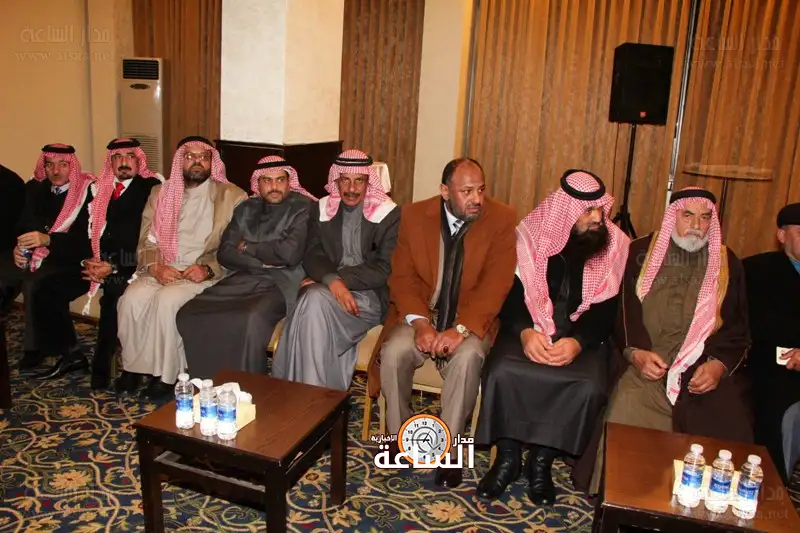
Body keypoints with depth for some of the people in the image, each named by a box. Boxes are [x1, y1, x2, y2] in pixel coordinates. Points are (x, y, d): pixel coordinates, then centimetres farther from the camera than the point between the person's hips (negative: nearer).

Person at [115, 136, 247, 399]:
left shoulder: (232, 196, 3)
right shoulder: (160, 193, 16)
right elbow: (147, 240, 10)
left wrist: (208, 269, -19)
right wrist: (156, 266, -10)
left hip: (205, 274, -4)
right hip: (162, 270, 4)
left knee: (167, 300, -31)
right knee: (132, 297, -24)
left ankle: (165, 375, -15)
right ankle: (133, 366, -6)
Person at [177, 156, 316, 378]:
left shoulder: (303, 208, 0)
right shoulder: (246, 209, 18)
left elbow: (290, 254, -14)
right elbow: (225, 253, 8)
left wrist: (248, 247, 1)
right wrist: (261, 261, -8)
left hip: (281, 283, -5)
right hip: (244, 279, 6)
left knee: (251, 320, -35)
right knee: (190, 313, -16)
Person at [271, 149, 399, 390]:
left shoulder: (389, 214, 1)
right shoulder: (322, 209, 12)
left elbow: (385, 269, -6)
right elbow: (311, 256, 4)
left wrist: (343, 279, -15)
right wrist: (331, 280, -18)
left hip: (368, 295, -3)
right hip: (327, 287, 3)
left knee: (316, 300, -31)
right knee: (314, 297, -32)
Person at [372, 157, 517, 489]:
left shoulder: (502, 219, -7)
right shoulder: (414, 216, -1)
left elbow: (496, 284, -14)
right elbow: (402, 277, -2)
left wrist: (461, 328, -27)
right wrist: (419, 322, -20)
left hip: (471, 318, -1)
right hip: (421, 314, 2)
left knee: (468, 357, -33)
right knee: (393, 353, -27)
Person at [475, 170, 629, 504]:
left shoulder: (615, 246, -2)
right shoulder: (530, 236, -3)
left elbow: (606, 310, -5)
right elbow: (509, 294, -4)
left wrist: (577, 342, -23)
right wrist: (524, 332, -22)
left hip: (582, 337, 0)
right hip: (530, 331, 0)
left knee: (588, 386, -30)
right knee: (502, 372, -29)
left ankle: (541, 461, -8)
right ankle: (507, 458, -7)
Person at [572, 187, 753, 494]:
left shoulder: (728, 264, 14)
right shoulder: (639, 253, 10)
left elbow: (737, 327, 10)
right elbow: (621, 310, 5)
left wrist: (719, 364, -8)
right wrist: (635, 352, -11)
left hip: (706, 368, 2)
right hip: (645, 362, -1)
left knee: (727, 428, -22)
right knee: (626, 414, -26)